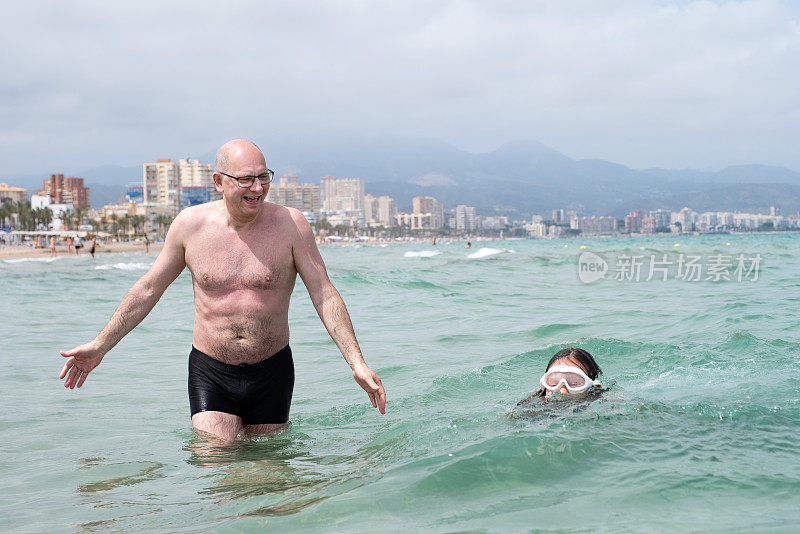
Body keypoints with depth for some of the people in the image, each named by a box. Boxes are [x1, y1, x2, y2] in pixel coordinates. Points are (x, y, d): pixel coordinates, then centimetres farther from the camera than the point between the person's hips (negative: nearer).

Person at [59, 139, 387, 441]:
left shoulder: (290, 225, -8)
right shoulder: (190, 224, -4)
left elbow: (324, 295, -7)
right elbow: (148, 289, 8)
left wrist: (357, 364, -15)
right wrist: (99, 346, 9)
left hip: (272, 371, 0)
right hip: (210, 371, 0)